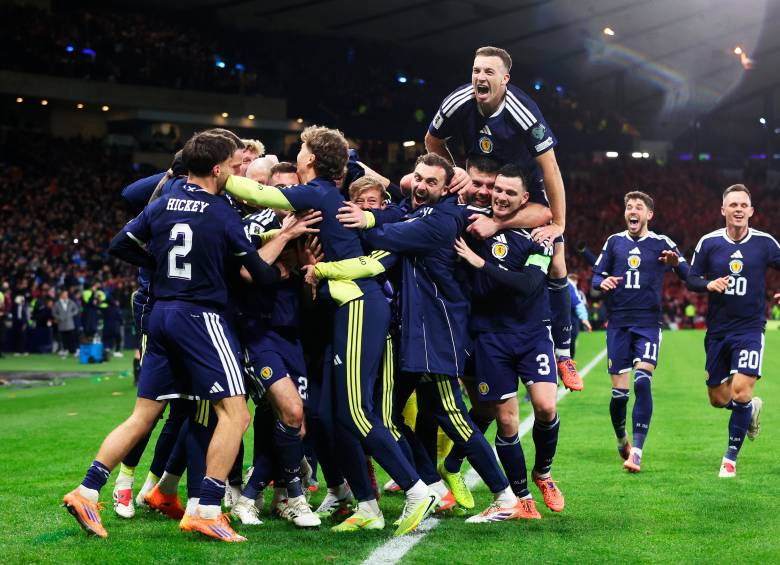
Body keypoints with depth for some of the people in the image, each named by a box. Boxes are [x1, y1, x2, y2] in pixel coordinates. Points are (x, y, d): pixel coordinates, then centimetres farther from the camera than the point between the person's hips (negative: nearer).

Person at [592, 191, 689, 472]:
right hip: (618, 323, 2)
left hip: (648, 324, -2)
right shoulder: (614, 242, 11)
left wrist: (676, 263, -25)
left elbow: (690, 276, -3)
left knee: (642, 382, -17)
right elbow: (596, 276, 13)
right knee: (619, 391, -1)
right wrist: (602, 283, -11)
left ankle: (637, 450, -15)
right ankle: (621, 439, 26)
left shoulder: (662, 244, 3)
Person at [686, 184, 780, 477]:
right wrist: (708, 284, -16)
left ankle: (731, 458, 1)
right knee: (718, 399, 8)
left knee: (741, 391, -16)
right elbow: (691, 278, 6)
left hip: (750, 329, -3)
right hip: (718, 330, 3)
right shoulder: (709, 243, -2)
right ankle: (752, 408, 43)